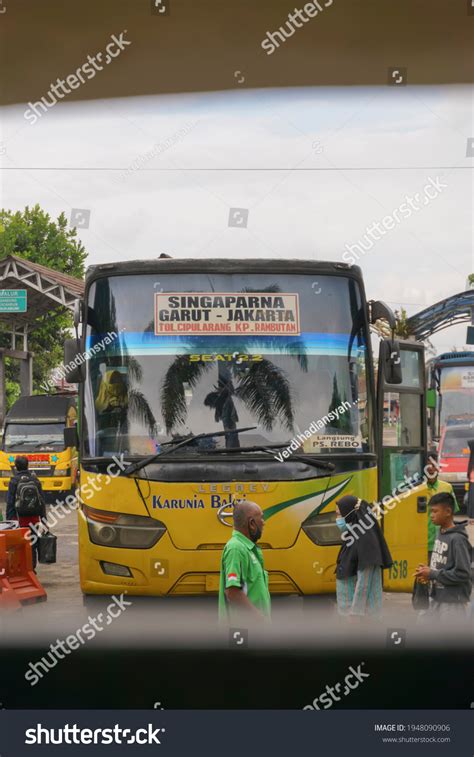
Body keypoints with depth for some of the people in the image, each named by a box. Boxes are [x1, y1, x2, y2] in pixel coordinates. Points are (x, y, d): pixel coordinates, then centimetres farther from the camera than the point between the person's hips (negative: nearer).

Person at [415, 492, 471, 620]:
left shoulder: (458, 539, -19)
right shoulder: (440, 534, 7)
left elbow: (463, 574, -22)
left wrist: (432, 574, -18)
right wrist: (427, 571, -2)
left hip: (453, 601, -9)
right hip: (437, 599, 9)